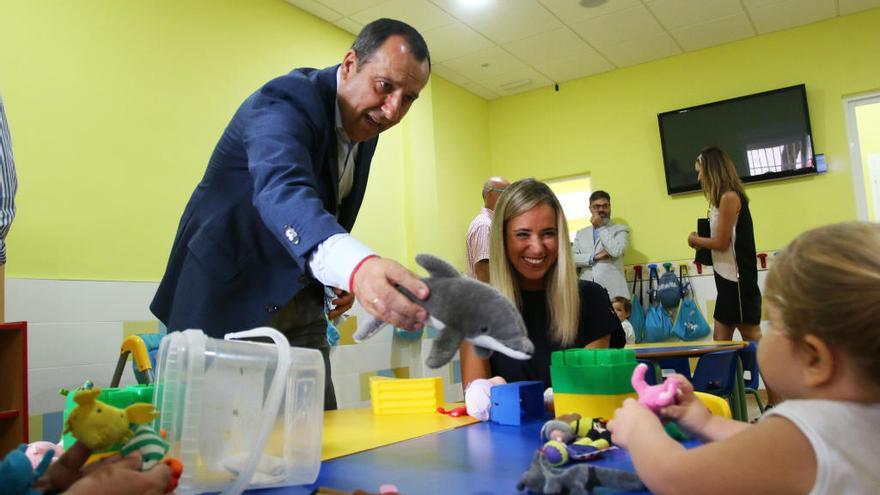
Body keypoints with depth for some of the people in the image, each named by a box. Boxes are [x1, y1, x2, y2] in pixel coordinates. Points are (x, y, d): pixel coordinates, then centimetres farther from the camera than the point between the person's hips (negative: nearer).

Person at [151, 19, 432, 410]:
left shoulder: (364, 124, 2)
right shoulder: (287, 100, -23)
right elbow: (280, 189, -45)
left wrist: (344, 275, -2)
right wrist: (356, 266, -63)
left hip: (299, 302, 7)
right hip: (230, 292, -7)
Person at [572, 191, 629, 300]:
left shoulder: (621, 229, 9)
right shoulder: (581, 234, 19)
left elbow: (617, 251, -11)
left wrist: (601, 227, -1)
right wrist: (594, 257, -8)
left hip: (613, 292, -3)